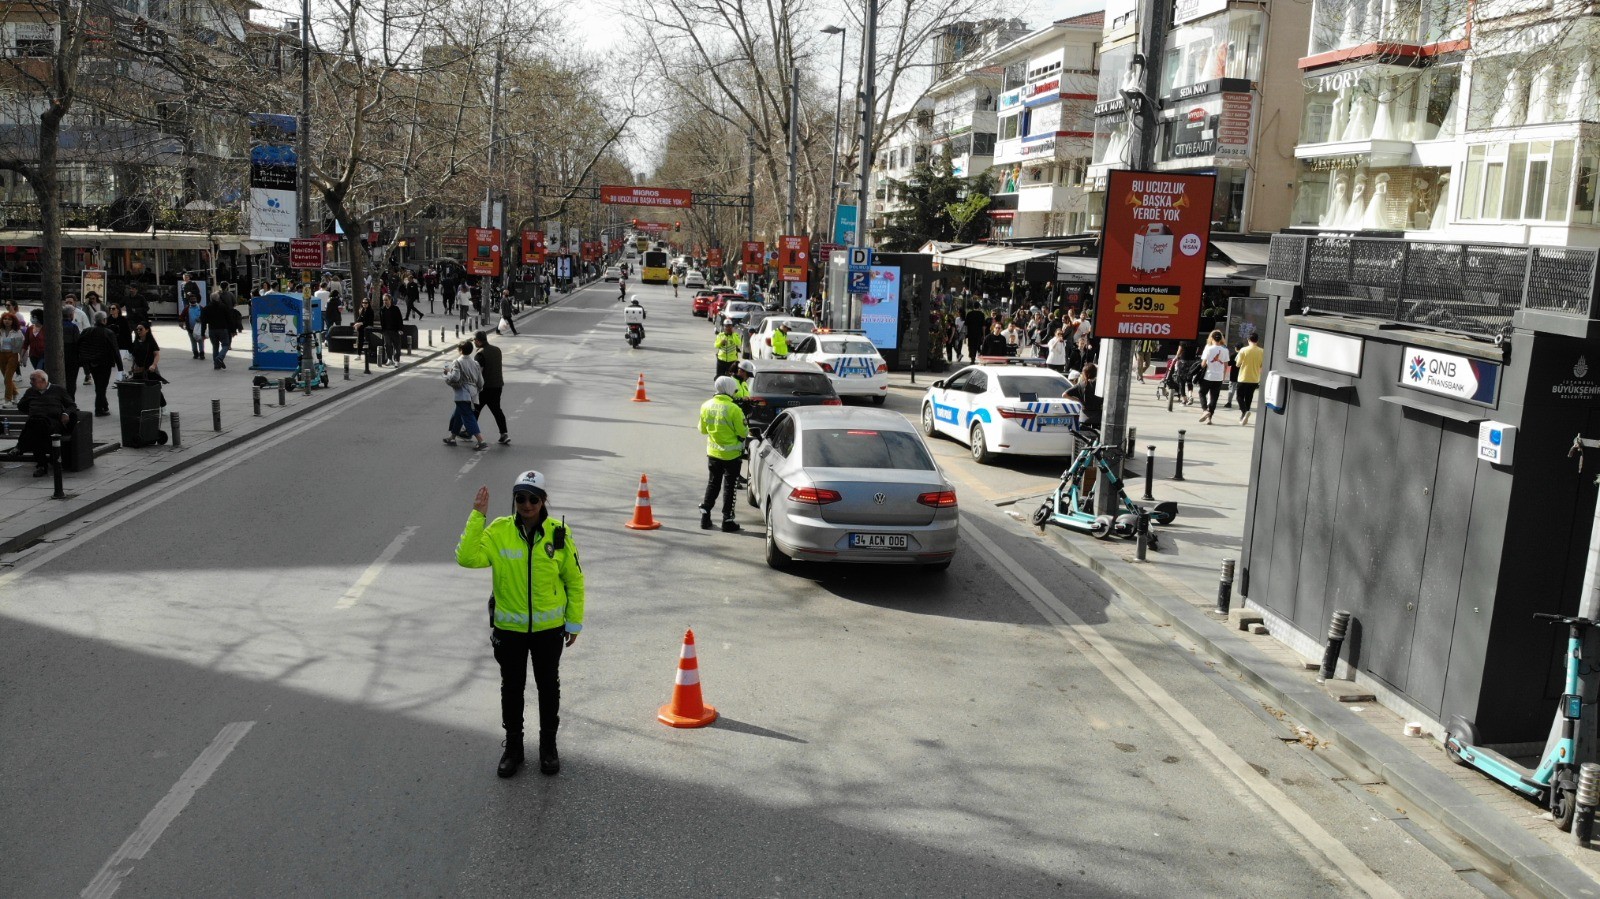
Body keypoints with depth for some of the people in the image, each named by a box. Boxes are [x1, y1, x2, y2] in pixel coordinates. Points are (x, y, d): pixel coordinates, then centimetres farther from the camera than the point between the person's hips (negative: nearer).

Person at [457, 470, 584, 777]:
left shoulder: (559, 533, -9)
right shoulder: (499, 531, -10)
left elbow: (574, 580, -1)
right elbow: (467, 558, -24)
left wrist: (574, 622, 1)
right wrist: (477, 516, -26)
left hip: (549, 627, 0)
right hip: (509, 627, 0)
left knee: (548, 686, 14)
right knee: (511, 687, 14)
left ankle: (548, 745, 32)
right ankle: (513, 746, 32)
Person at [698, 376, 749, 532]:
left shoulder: (706, 406, -3)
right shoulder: (734, 409, -21)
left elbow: (703, 429, 8)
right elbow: (743, 432, -14)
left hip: (713, 453, 5)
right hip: (731, 454, -5)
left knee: (712, 484, 18)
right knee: (729, 487, 5)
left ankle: (705, 516, 17)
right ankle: (727, 520, 9)